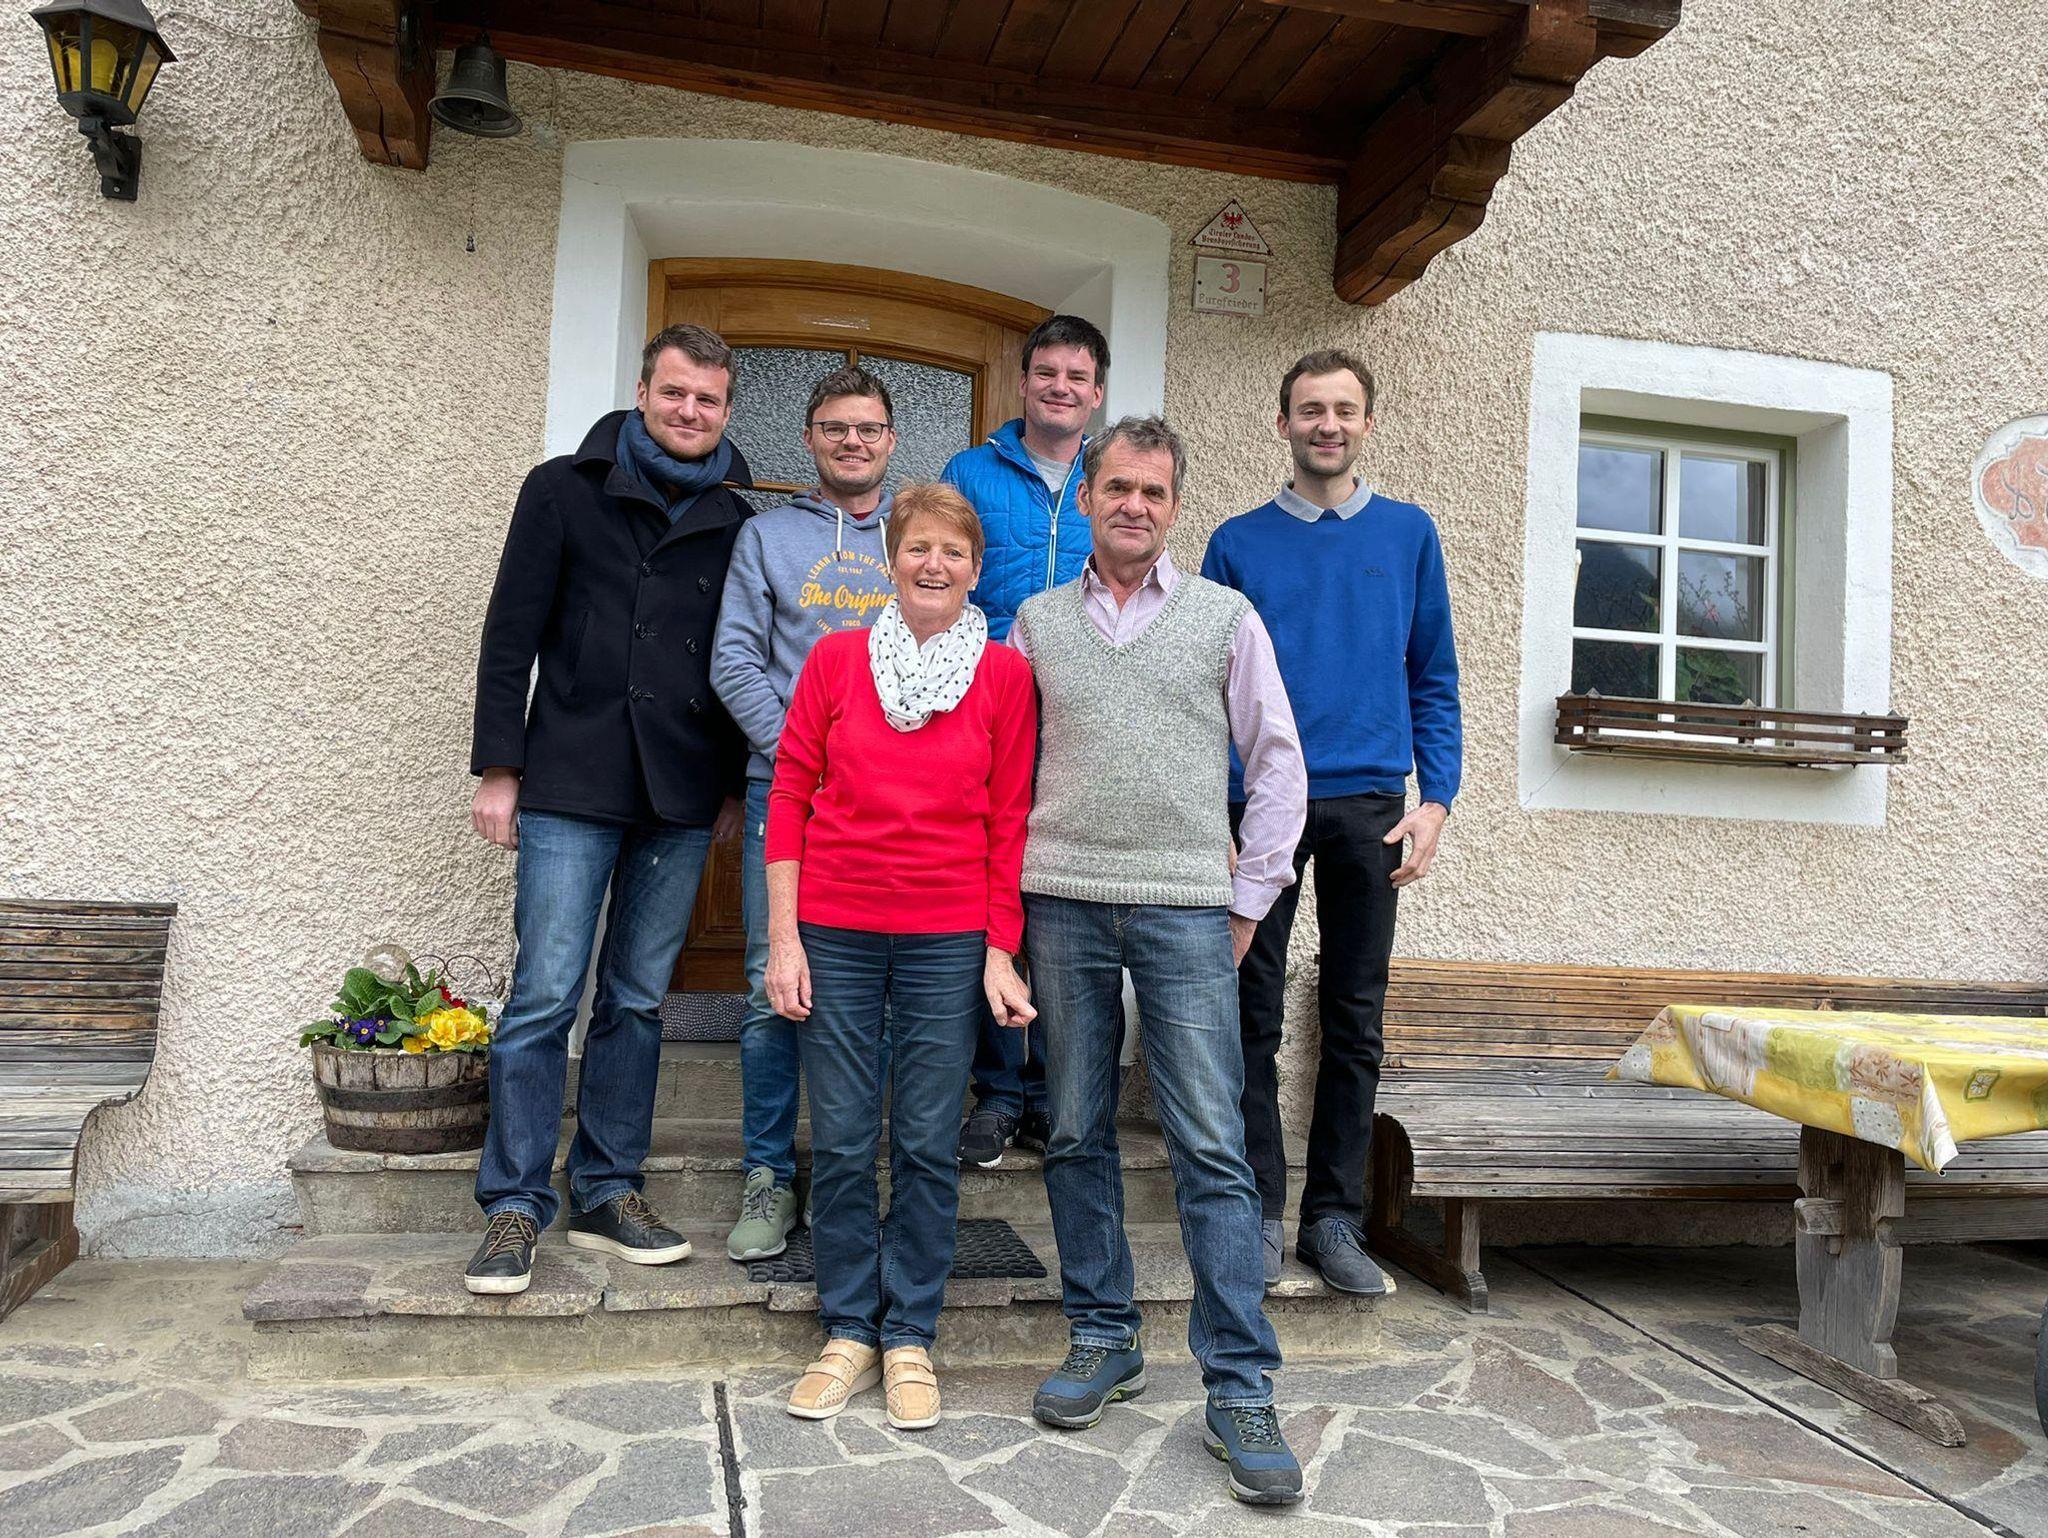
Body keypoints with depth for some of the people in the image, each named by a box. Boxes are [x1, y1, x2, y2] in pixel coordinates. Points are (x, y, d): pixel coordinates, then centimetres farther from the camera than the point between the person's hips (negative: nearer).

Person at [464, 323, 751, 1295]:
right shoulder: (565, 490, 4)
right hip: (572, 786, -2)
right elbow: (511, 633, 2)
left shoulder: (733, 521, 11)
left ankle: (608, 1194, 19)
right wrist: (499, 767, -4)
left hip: (680, 797, 3)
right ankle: (515, 1207, 7)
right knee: (545, 995, -5)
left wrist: (733, 783, 10)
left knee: (638, 1000, 8)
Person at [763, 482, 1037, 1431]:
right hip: (836, 934, 1)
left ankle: (910, 1337, 22)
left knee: (929, 1144, 5)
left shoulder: (1005, 675, 1)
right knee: (841, 1141, 6)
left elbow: (1009, 822, 2)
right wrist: (783, 939, -2)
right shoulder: (837, 658, 3)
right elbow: (789, 797, 3)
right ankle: (849, 1330, 24)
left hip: (949, 941, 0)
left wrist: (1000, 951, -3)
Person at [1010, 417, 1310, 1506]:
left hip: (1185, 906, -2)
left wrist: (1247, 900, 3)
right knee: (1077, 1135, 8)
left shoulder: (1226, 617, 7)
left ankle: (1240, 1391, 3)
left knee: (1213, 1151, -5)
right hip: (1063, 905, 2)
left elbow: (1278, 767, 8)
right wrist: (1013, 891, 9)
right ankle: (1102, 1341, 24)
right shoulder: (1038, 621, 12)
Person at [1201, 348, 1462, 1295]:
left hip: (1372, 806, 1)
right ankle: (1259, 1211, 13)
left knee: (1355, 1021, 6)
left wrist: (1435, 799, -2)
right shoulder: (1238, 544, 7)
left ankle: (1335, 1217, 17)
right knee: (1255, 1017, 2)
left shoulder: (1408, 534, 10)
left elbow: (1434, 681, 9)